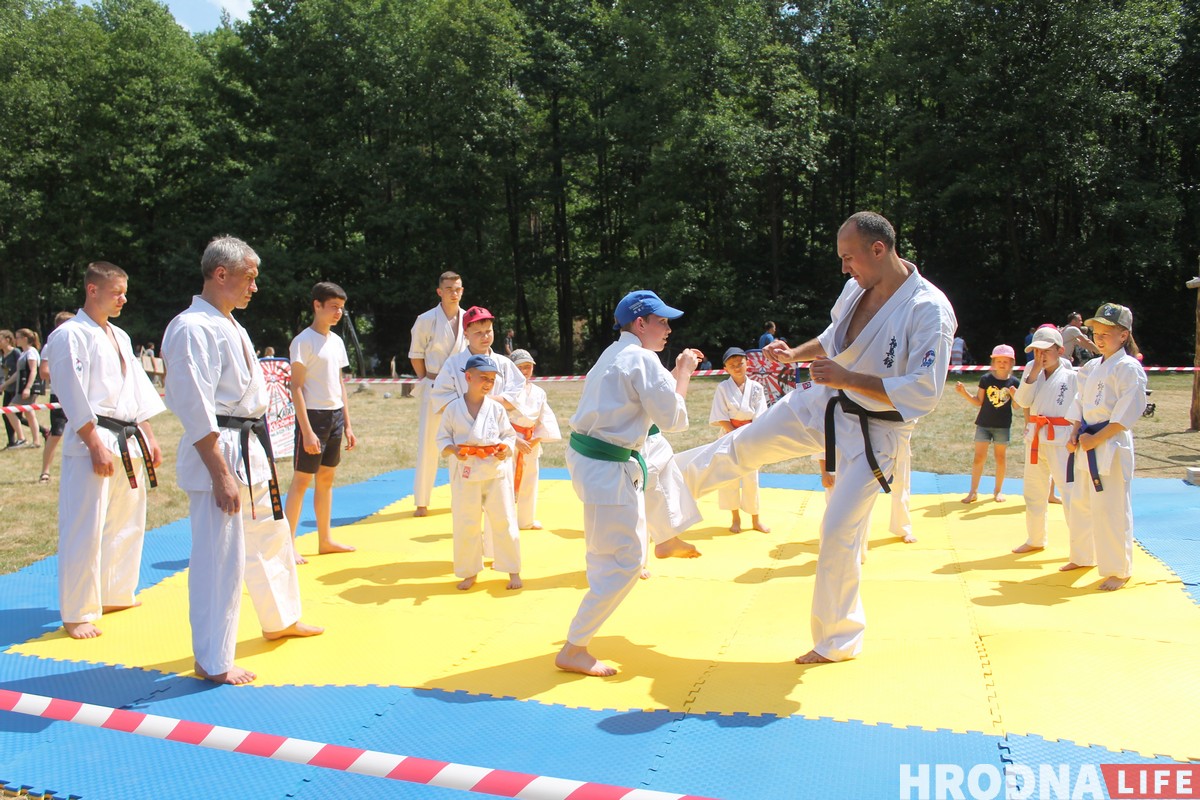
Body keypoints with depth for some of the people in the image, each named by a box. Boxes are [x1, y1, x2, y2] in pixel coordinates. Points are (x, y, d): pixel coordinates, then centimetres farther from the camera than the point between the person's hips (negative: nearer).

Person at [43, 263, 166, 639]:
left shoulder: (120, 337, 16)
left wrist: (149, 438, 15)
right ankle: (77, 613, 5)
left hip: (130, 443, 8)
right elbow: (74, 398, -14)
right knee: (85, 530, -5)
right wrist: (96, 446, -18)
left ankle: (116, 595, 29)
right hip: (93, 443, -8)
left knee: (127, 523, 15)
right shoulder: (70, 335, -8)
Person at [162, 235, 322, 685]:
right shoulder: (193, 329, -16)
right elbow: (196, 411, -21)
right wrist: (221, 474, -23)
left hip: (253, 450, 10)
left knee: (271, 538, 22)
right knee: (220, 556, -4)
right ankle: (213, 661, 9)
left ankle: (281, 620, 41)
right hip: (219, 455, -10)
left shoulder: (231, 325, 14)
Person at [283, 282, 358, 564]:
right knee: (301, 480, -2)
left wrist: (347, 425, 14)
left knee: (326, 478, 13)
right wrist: (306, 430, -18)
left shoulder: (337, 341, 13)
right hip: (313, 415, -7)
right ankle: (288, 544, 5)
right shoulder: (303, 341, -10)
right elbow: (296, 388, -13)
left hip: (335, 416, 7)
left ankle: (325, 539, 22)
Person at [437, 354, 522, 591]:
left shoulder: (496, 408, 1)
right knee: (465, 525, 8)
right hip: (465, 473, 0)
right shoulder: (453, 409, -1)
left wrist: (506, 449, -12)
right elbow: (443, 438, 4)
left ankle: (513, 571, 19)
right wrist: (454, 451, -15)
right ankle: (469, 572, 25)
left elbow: (509, 435, 8)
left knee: (504, 521, 4)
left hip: (496, 471, 0)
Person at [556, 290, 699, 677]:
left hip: (589, 457, 10)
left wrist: (677, 373, 18)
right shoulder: (642, 360, -15)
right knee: (622, 564, -4)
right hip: (607, 469, -10)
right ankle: (573, 651, 2)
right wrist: (684, 373, -1)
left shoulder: (615, 354, 14)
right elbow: (674, 419, -12)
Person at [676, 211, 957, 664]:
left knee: (839, 533, -4)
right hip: (821, 405, 6)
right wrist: (795, 354, 2)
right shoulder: (856, 290, -3)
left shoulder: (929, 312, -24)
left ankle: (838, 641, 17)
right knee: (741, 446, 12)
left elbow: (923, 393, -28)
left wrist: (847, 378, -29)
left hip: (872, 432, -6)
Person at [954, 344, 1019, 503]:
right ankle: (973, 491, 7)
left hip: (1003, 426, 1)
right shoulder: (986, 379, -4)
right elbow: (978, 402, 0)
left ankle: (998, 490, 24)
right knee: (979, 457, 1)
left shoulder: (1014, 382, -3)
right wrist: (964, 392, -12)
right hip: (984, 423, 0)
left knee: (1001, 457, 10)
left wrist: (1014, 396, -19)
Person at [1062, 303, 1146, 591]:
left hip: (1112, 445, -8)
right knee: (1079, 503, 16)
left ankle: (1118, 570, 9)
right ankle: (1082, 556, 34)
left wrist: (1096, 439, -18)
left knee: (1110, 508, -5)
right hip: (1085, 445, 8)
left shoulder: (1129, 368, -11)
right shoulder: (1090, 367, 13)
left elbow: (1128, 414, -17)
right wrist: (1075, 434, 0)